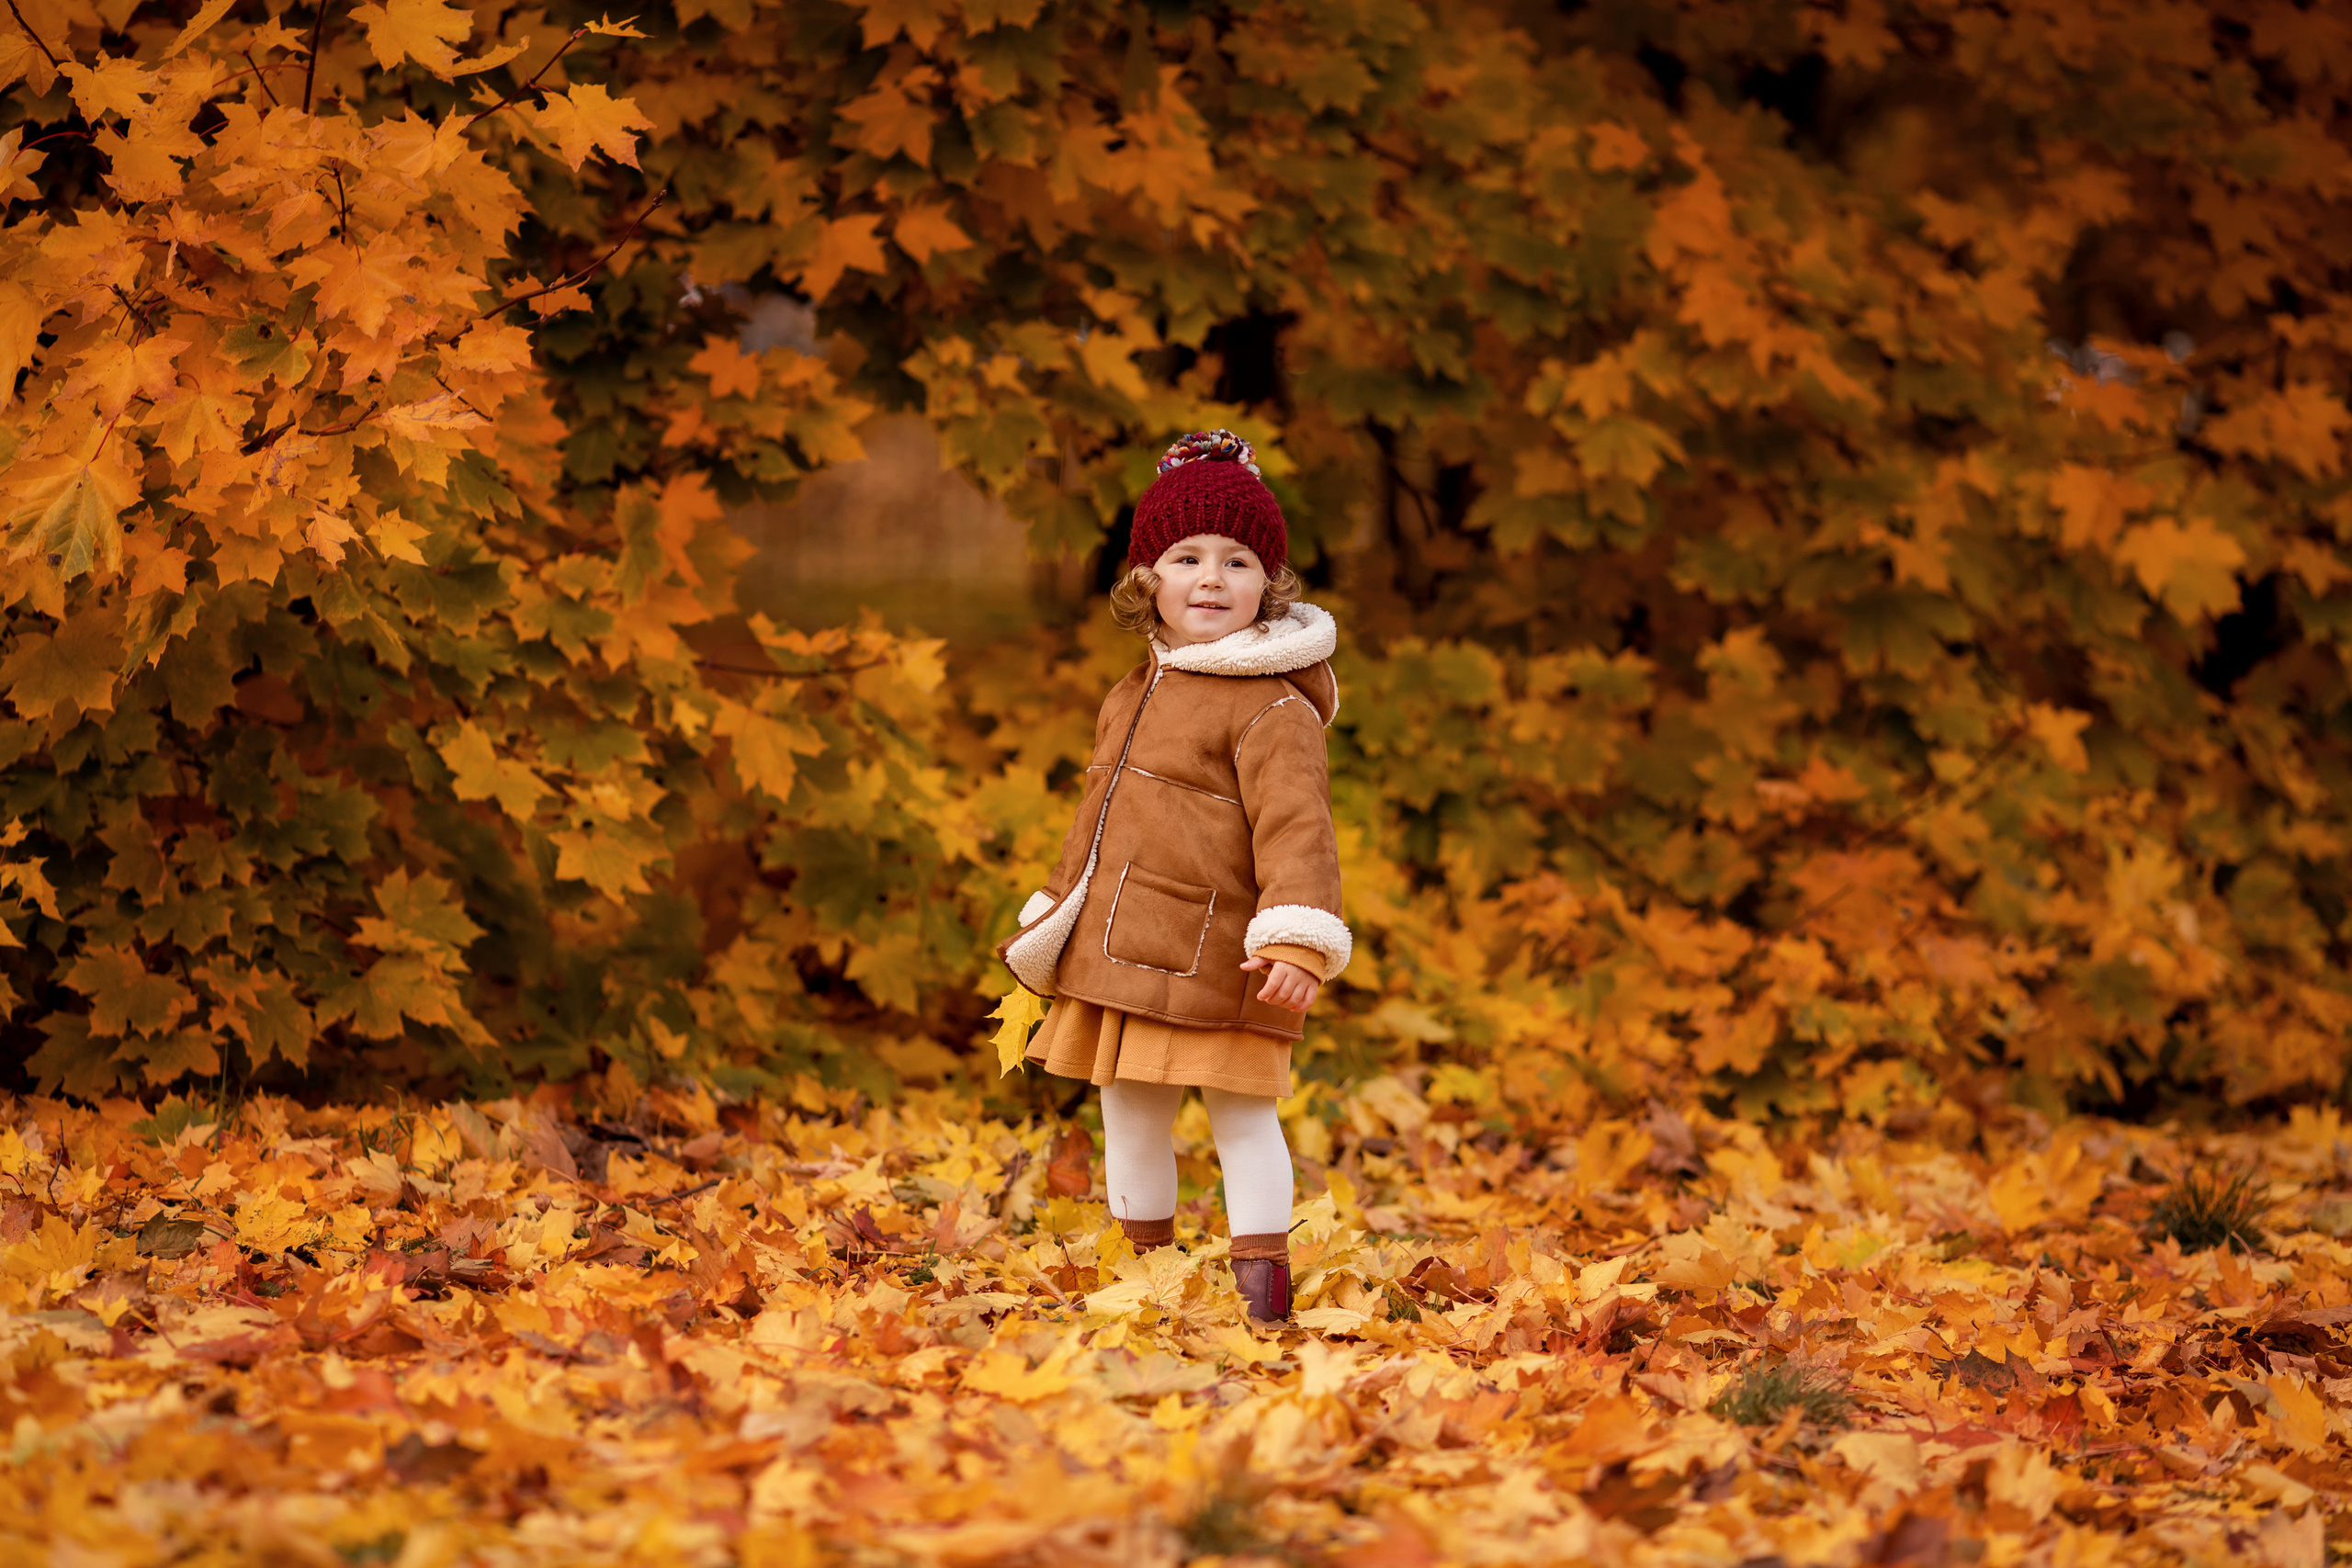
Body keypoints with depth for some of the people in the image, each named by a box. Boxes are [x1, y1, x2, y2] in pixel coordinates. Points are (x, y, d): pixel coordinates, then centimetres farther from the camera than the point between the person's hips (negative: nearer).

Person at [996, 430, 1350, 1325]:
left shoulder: (1269, 708, -10)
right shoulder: (1132, 699, 16)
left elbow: (1295, 826, -19)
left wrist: (1298, 943, -30)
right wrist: (1052, 927, 29)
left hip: (1216, 956, -8)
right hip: (1121, 951, 8)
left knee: (1239, 1110, -5)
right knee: (1127, 1112, 14)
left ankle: (1260, 1288, 0)